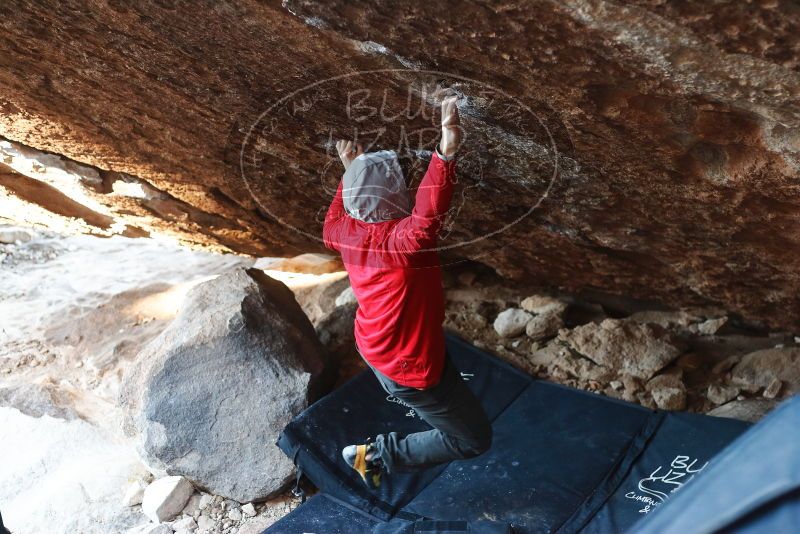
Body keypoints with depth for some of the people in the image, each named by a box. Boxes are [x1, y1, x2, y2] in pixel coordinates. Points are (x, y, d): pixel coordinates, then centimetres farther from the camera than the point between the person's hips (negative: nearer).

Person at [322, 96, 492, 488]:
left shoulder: (345, 231, -7)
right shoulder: (402, 239, -31)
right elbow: (428, 215, -53)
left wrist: (351, 173, 21)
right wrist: (445, 155, -62)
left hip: (373, 348, 9)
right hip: (411, 367, -9)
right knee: (474, 439, 8)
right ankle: (379, 455, 11)